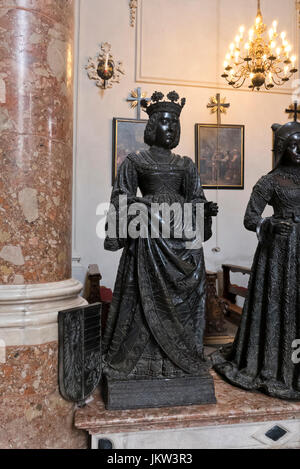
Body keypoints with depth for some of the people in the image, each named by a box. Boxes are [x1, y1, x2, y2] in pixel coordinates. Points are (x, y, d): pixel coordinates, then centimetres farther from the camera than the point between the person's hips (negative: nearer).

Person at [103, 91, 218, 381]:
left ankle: (180, 361, 19)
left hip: (182, 236, 4)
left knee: (181, 299, 6)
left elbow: (196, 199, 13)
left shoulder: (185, 165, 16)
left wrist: (206, 208, -7)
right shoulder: (135, 161, 6)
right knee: (147, 296, -2)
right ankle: (143, 361, 11)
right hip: (148, 235, -3)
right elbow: (122, 199, 1)